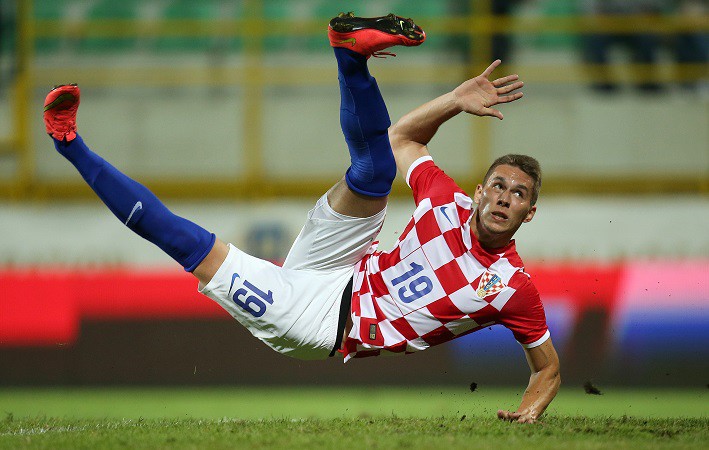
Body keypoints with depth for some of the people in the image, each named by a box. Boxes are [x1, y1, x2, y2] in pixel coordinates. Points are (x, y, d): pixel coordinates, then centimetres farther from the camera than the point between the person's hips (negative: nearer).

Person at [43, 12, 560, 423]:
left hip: (334, 331, -3)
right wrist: (455, 101, 1)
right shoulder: (449, 206, 1)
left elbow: (548, 366, 1)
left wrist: (529, 412, -18)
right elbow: (402, 138, 14)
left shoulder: (515, 288, -9)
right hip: (334, 276, 3)